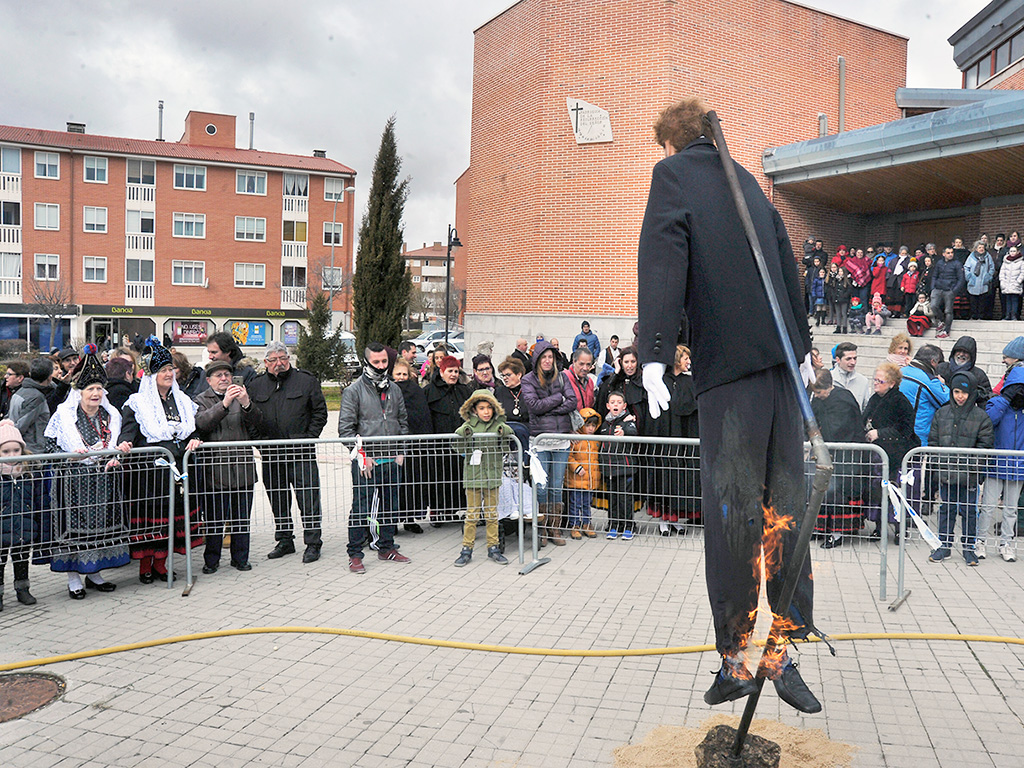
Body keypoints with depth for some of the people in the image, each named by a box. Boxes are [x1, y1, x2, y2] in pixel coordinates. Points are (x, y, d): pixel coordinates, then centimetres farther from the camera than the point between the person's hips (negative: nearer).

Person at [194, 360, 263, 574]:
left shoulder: (242, 395, 13)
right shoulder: (201, 400, 5)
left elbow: (257, 421, -1)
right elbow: (202, 422, -15)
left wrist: (246, 404, -21)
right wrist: (225, 403, -27)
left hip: (242, 466, 3)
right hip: (214, 467, -3)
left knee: (241, 516, 8)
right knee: (214, 518, 1)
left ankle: (240, 558, 19)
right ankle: (211, 560, 14)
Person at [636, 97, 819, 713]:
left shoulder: (672, 172, 4)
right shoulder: (748, 181, 22)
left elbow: (662, 258, -10)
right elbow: (788, 267, 22)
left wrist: (656, 353, -16)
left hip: (728, 362, -6)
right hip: (781, 357, 6)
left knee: (732, 512, -3)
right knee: (785, 507, 7)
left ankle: (736, 659, 3)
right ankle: (786, 652, 12)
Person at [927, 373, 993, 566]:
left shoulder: (981, 417, -1)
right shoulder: (941, 413, 8)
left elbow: (985, 445, -2)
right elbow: (933, 440, 11)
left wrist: (970, 461, -14)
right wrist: (939, 461, -1)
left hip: (969, 475, -2)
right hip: (946, 472, 2)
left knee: (969, 510, 6)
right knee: (946, 508, 11)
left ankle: (968, 547, 19)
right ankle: (944, 545, 21)